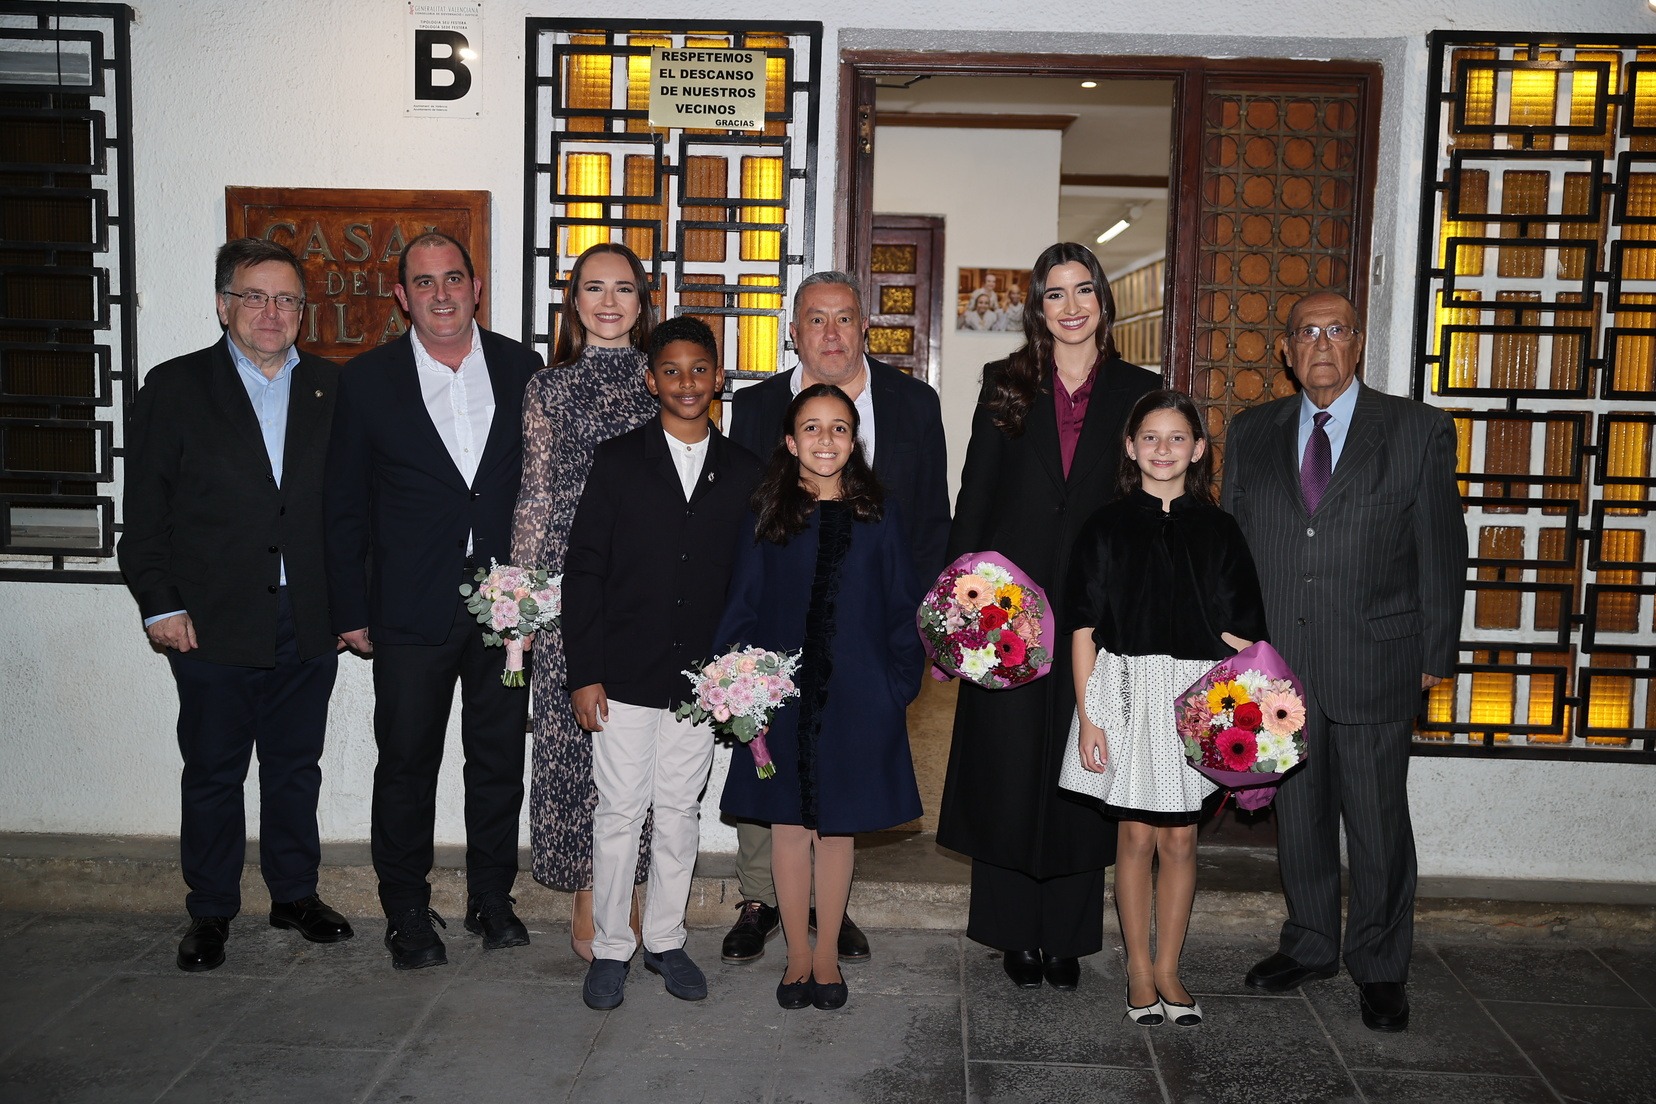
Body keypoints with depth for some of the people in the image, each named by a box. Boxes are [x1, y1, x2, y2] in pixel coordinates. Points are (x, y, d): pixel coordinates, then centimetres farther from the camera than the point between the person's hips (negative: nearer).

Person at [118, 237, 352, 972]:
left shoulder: (330, 389, 6)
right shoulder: (175, 387, 0)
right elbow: (144, 510, -1)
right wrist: (159, 605, -7)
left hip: (309, 624, 2)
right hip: (212, 626, -2)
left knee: (295, 767, 14)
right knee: (212, 773, 10)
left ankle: (295, 895, 30)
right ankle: (210, 912, 26)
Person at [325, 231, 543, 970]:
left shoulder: (521, 369, 3)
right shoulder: (367, 380, -1)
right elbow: (345, 507, 2)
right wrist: (352, 610, -1)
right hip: (411, 611, -1)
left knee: (499, 758, 12)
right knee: (406, 763, 9)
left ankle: (492, 897, 29)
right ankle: (407, 911, 26)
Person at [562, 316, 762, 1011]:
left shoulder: (743, 471, 4)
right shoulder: (618, 460, -1)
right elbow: (583, 569, -3)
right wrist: (584, 673, -8)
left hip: (703, 677, 2)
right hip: (624, 675, -2)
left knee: (680, 812, 12)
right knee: (619, 811, 5)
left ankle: (665, 940, 27)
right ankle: (610, 948, 20)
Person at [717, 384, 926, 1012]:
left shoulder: (878, 516, 2)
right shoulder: (767, 517, 1)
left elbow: (903, 608, 3)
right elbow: (742, 608, 3)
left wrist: (902, 683, -4)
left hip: (856, 699, 0)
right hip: (782, 695, 0)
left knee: (836, 826, 10)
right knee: (788, 824, 9)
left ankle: (827, 956, 25)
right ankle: (798, 955, 24)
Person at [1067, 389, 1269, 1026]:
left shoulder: (1217, 530, 4)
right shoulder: (1106, 527, 0)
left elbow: (1238, 636, 3)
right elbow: (1084, 631, -1)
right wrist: (1088, 717, -6)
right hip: (1126, 689, -1)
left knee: (1180, 837, 7)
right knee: (1136, 835, 5)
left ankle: (1168, 970, 22)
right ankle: (1139, 970, 20)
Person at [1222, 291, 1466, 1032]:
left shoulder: (1418, 431, -1)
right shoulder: (1251, 435, 8)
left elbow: (1441, 550, 0)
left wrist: (1437, 656, -2)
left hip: (1374, 664, -2)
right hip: (1278, 660, 3)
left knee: (1378, 820, 6)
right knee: (1298, 814, 14)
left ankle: (1379, 968, 24)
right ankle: (1308, 945, 32)